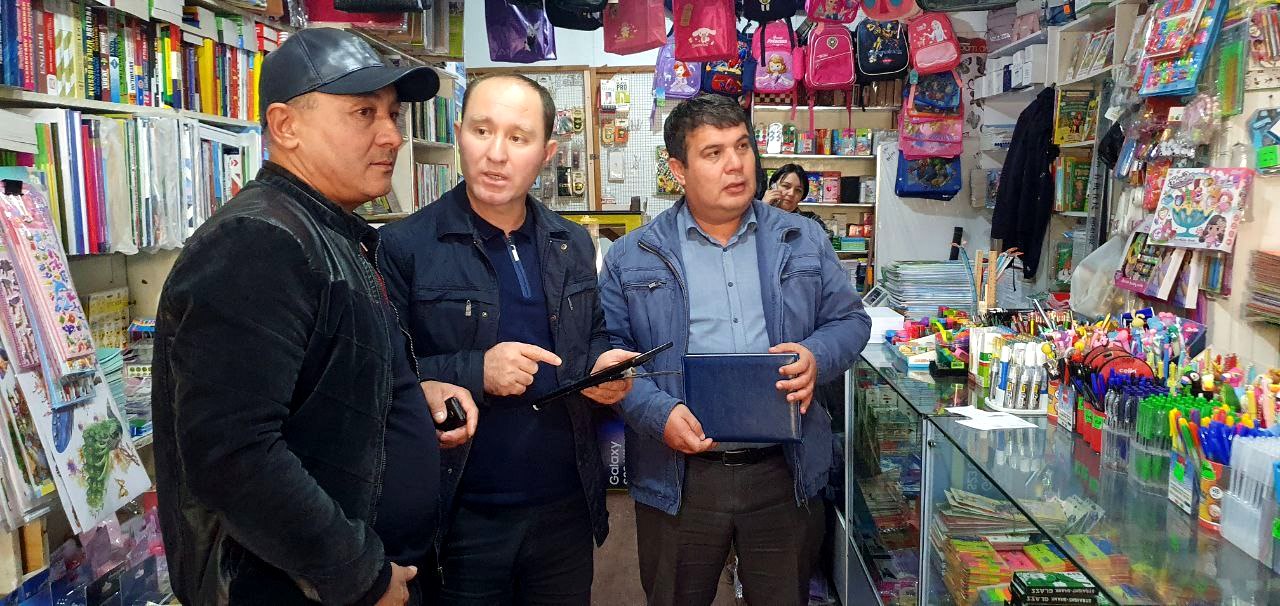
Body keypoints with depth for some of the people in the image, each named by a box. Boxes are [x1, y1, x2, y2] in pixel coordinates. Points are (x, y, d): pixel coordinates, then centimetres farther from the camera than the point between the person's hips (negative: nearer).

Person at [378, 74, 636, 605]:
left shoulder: (573, 245, 7)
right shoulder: (405, 248, -10)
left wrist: (604, 366, -4)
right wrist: (474, 371, -24)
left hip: (566, 506, 5)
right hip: (463, 516, -4)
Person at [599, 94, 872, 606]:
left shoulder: (804, 241, 6)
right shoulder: (633, 257, 0)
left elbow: (850, 318, 10)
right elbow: (609, 349, -3)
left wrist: (816, 355, -12)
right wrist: (657, 412, -18)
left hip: (785, 472, 2)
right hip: (679, 475, -1)